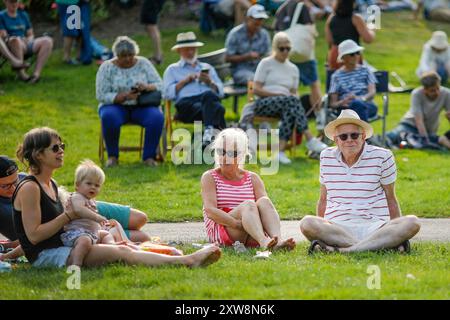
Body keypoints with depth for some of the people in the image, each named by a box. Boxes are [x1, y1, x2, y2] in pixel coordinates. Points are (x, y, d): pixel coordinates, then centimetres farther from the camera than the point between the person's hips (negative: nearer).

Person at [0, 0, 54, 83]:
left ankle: (36, 73, -36)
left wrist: (28, 40, -3)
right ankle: (21, 73, -36)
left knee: (48, 41, -22)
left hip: (26, 45, 5)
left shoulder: (23, 15, 22)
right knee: (15, 40, -42)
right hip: (11, 47, -5)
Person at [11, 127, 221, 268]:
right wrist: (68, 216, -13)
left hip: (59, 248, 9)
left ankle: (188, 260, -15)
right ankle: (187, 261, -20)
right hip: (44, 256, -9)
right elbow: (33, 235, -19)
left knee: (122, 247, -5)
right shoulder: (29, 188, -14)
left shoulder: (51, 184, 16)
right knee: (120, 252, -17)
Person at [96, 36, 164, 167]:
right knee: (108, 117, -36)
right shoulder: (106, 68, -2)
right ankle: (112, 156, -16)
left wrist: (147, 87, -23)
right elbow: (101, 96, -9)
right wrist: (125, 96, -23)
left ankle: (149, 156, -16)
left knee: (157, 117, -30)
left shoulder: (143, 63, 5)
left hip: (142, 107, 2)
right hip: (116, 106, -1)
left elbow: (159, 85, 1)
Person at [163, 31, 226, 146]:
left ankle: (209, 132, -56)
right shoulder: (172, 70, 27)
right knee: (217, 109, -36)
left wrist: (210, 82, 4)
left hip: (210, 98, 2)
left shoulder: (207, 67, 35)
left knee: (208, 95, -40)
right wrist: (184, 81, 1)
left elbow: (220, 92, 23)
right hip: (186, 103, -2)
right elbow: (168, 94, 10)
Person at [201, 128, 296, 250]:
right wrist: (238, 224, -24)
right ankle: (263, 241, -57)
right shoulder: (209, 177, 7)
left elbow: (267, 207, 3)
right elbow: (210, 210, -9)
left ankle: (278, 240, -49)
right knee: (248, 204, -29)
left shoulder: (253, 178, 17)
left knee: (264, 201, -23)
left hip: (251, 239, 3)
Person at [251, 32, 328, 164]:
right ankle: (310, 139, -45)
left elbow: (294, 92, 21)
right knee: (291, 100, -36)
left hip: (286, 104, 4)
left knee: (290, 111, -37)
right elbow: (256, 89, -1)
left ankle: (281, 150, -47)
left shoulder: (293, 69, 22)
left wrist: (295, 97, -5)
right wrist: (279, 94, -11)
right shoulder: (265, 63, 8)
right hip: (263, 104, -4)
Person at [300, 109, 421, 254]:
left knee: (412, 223, -30)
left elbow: (391, 199, 12)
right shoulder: (327, 157, 12)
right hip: (336, 228, 1)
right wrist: (320, 229, 14)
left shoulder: (382, 157, 5)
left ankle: (342, 249, -36)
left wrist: (397, 233, 6)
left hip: (374, 226, -1)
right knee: (307, 223, -32)